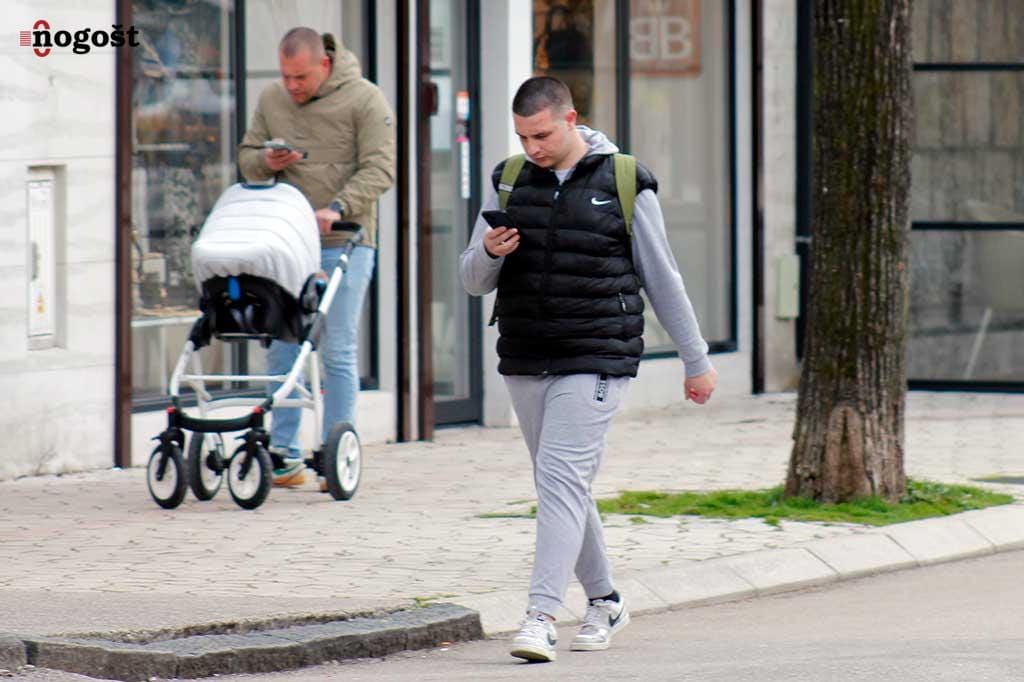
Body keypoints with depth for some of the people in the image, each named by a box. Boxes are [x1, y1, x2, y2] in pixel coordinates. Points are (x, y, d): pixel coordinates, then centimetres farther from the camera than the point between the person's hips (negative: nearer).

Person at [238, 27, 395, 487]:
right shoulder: (271, 100, 11)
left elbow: (378, 169, -9)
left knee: (338, 353, -4)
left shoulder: (365, 100, -4)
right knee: (282, 349, 3)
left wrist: (337, 208, -23)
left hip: (344, 243, -5)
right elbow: (246, 156, 20)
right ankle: (284, 456, 9)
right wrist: (266, 162, -4)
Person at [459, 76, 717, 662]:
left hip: (595, 361, -5)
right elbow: (473, 281, 9)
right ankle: (605, 602, 28)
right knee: (563, 487, 13)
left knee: (562, 479, -16)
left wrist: (697, 360, 7)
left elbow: (663, 278, 3)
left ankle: (542, 616, -21)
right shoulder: (510, 182, 7)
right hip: (525, 364, 5)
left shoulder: (623, 183, -3)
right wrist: (489, 253, -14)